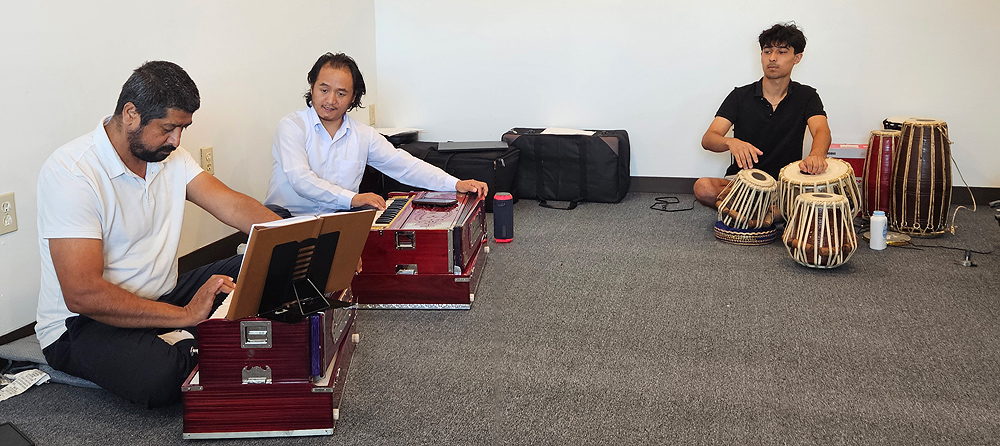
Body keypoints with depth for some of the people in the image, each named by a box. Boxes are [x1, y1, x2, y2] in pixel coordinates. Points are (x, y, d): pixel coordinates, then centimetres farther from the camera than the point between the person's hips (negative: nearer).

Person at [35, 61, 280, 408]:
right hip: (83, 323, -7)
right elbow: (82, 294, -29)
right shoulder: (70, 171, -22)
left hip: (162, 300, 7)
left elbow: (232, 206, -5)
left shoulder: (169, 156, 3)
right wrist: (187, 315, -30)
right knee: (159, 378, -36)